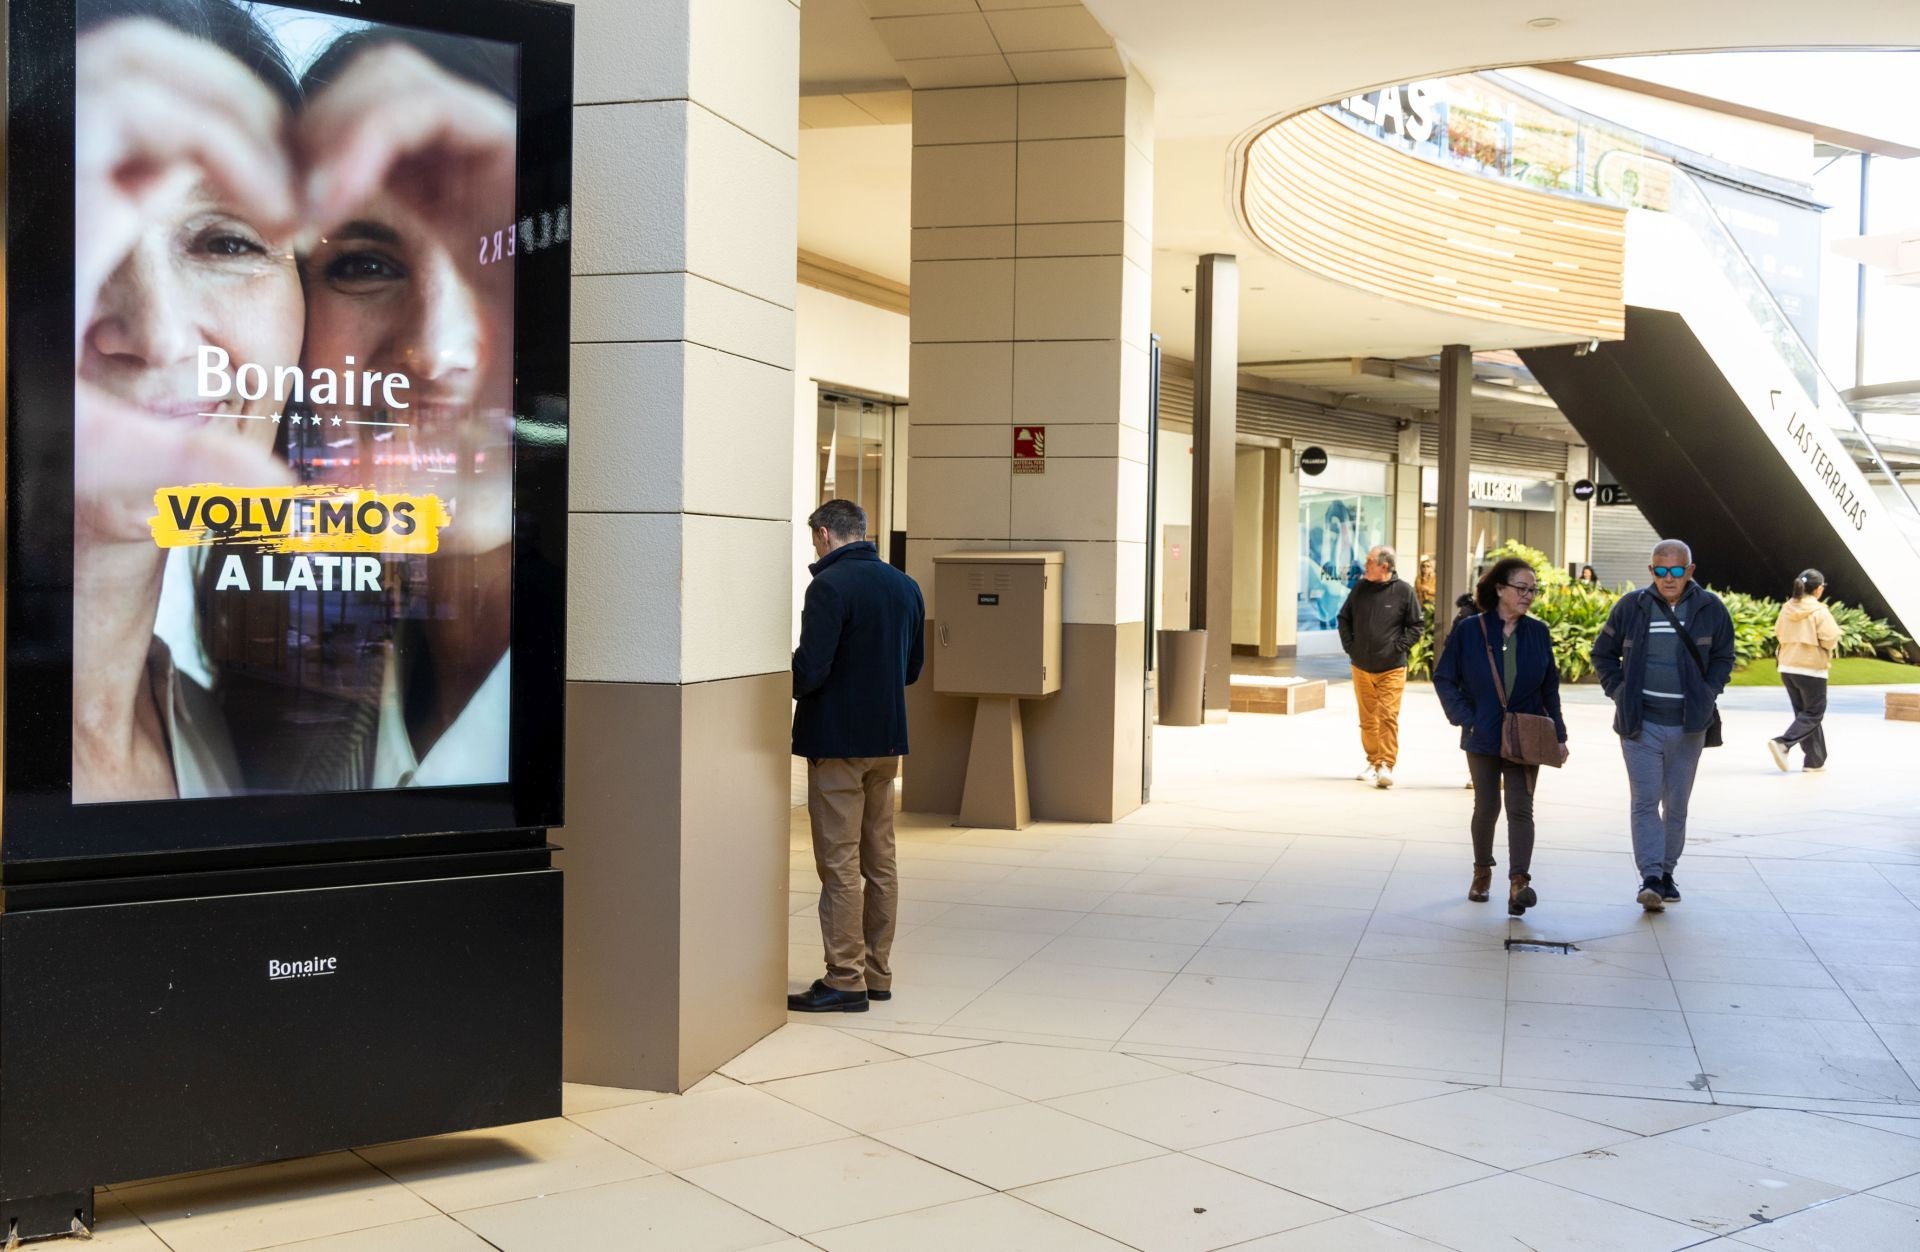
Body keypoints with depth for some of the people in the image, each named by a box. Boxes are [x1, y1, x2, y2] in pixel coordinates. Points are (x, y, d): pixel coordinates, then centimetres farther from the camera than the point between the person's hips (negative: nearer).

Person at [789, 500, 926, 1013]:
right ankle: (877, 973, 20)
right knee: (880, 863, 13)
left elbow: (810, 668, -20)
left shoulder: (831, 585, -15)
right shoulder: (904, 586, 9)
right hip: (887, 739, 7)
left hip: (837, 741, -7)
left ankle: (845, 979, 1)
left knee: (840, 864, -2)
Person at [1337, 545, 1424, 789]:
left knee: (1388, 716, -12)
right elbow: (1344, 618, 16)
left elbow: (1415, 626, 1)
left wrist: (1399, 648, -7)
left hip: (1391, 668, -4)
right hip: (1361, 667, 4)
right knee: (1368, 718, 12)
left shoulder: (1404, 591, -5)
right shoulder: (1360, 588, 4)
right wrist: (1349, 646, 7)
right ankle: (1373, 762, 24)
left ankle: (1386, 765, -11)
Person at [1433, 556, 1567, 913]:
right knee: (1486, 807, 11)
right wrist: (1466, 719, -11)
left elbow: (1550, 687, 7)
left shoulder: (1539, 632, 3)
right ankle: (1482, 871, 32)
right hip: (1483, 737, -1)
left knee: (1520, 809, -8)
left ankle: (1519, 882, -17)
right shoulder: (1469, 632, -5)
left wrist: (1558, 734, 3)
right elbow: (1444, 678, -2)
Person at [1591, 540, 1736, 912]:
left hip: (1688, 727, 1)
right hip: (1641, 725, -1)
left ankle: (1666, 871, 24)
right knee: (1645, 802, -8)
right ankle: (1650, 877, -10)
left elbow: (1723, 657, 13)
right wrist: (1619, 692, -1)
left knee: (1677, 806, 11)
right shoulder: (1631, 607, -2)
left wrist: (1708, 694, -1)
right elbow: (1603, 654, 11)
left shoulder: (1710, 609, 0)